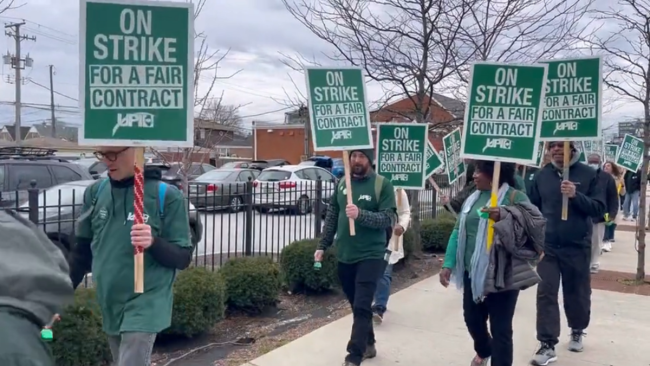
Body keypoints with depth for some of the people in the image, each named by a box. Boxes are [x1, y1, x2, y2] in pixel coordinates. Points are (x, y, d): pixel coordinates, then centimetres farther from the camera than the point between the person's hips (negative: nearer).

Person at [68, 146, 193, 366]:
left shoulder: (167, 196, -11)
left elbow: (183, 258, -8)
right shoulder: (95, 192, 2)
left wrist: (153, 243, -27)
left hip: (144, 306, -5)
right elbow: (83, 251, 12)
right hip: (109, 306, 5)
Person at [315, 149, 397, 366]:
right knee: (357, 305, 16)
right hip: (344, 256, 5)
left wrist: (360, 214, -28)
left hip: (370, 256, -5)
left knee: (362, 307, -7)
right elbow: (331, 217, 12)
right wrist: (322, 246, 9)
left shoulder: (382, 184, -8)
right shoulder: (342, 183, 8)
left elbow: (389, 218, -15)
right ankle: (368, 344, 33)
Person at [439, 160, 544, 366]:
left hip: (501, 275, -7)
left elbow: (531, 225, -21)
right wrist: (448, 264, 3)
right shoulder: (473, 199, 9)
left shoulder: (515, 197, -9)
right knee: (472, 319, 21)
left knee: (500, 328, 2)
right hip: (472, 272, 7)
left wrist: (504, 217, -36)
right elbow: (458, 232, 10)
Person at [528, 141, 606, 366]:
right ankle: (547, 346, 0)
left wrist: (576, 195, -23)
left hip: (578, 247, -1)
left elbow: (600, 208, -8)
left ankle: (577, 332, 39)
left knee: (577, 293, 14)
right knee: (546, 294, -4)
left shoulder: (587, 174, -5)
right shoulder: (542, 175, 1)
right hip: (548, 247, 1)